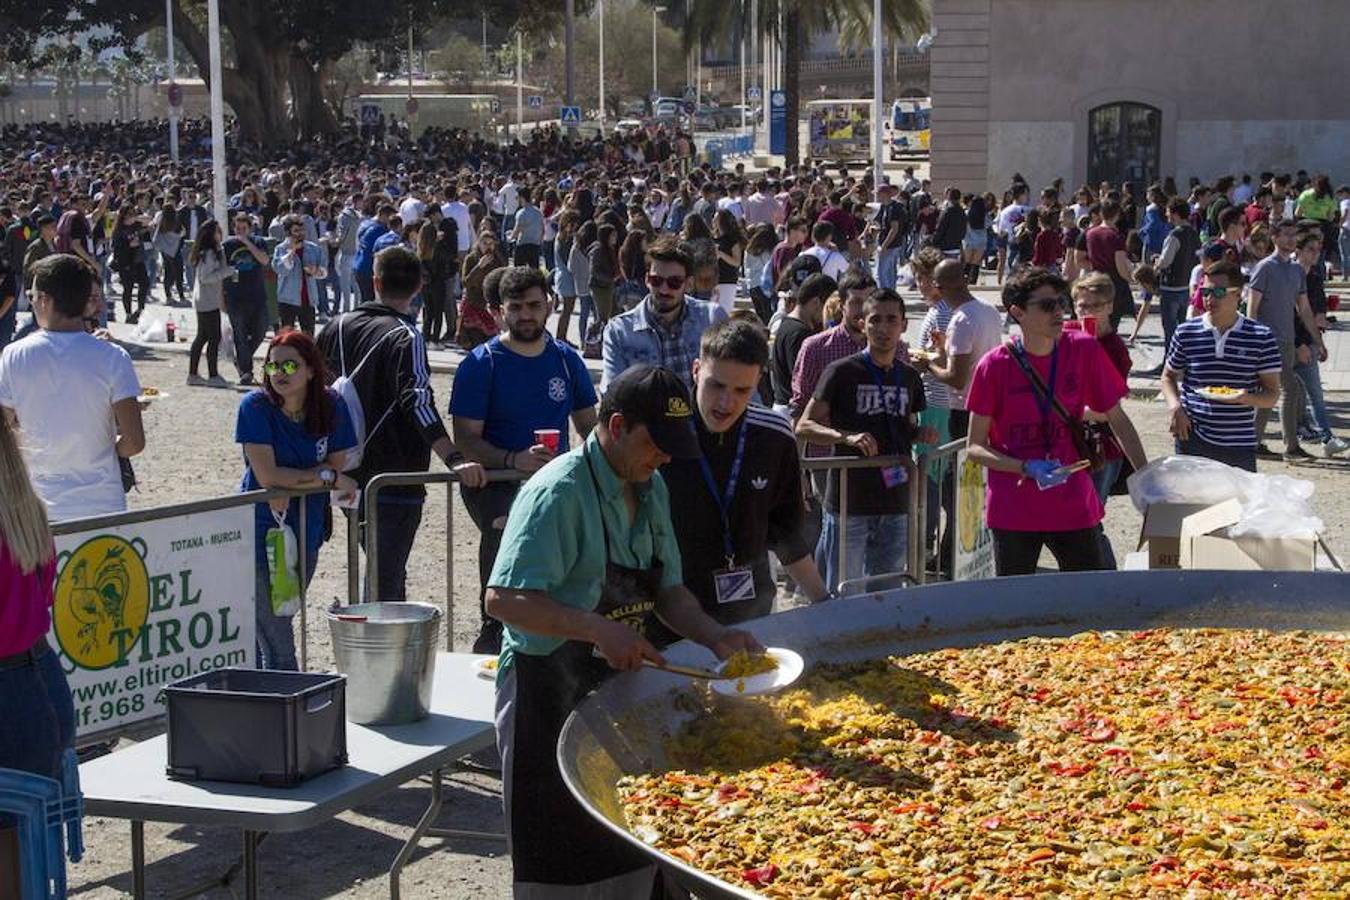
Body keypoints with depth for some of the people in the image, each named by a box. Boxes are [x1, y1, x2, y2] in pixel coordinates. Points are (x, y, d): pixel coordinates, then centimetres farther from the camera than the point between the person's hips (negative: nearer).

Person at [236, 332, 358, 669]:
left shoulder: (332, 406, -3)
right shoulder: (255, 406, -14)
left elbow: (337, 468, -1)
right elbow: (267, 476, -21)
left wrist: (287, 487, -15)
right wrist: (327, 476, -15)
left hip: (308, 531, 5)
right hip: (261, 530, -4)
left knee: (276, 625, 16)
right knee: (279, 652, -8)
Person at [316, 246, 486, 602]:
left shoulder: (337, 327, 8)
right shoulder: (405, 337, -13)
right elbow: (419, 403, -27)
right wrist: (454, 459, -36)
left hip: (350, 478, 7)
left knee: (385, 572, 22)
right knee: (385, 583, -5)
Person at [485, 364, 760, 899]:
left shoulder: (651, 490, 8)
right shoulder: (559, 492, -19)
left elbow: (666, 590, 15)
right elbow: (503, 599, -26)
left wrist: (716, 637, -3)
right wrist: (597, 629, -34)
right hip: (550, 691, -8)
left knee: (628, 855, 12)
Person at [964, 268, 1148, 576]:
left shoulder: (1085, 351, -3)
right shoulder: (994, 366, -8)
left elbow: (1117, 418, 7)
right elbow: (976, 447, -3)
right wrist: (1028, 468, -18)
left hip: (1073, 507, 2)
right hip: (1013, 512, -1)